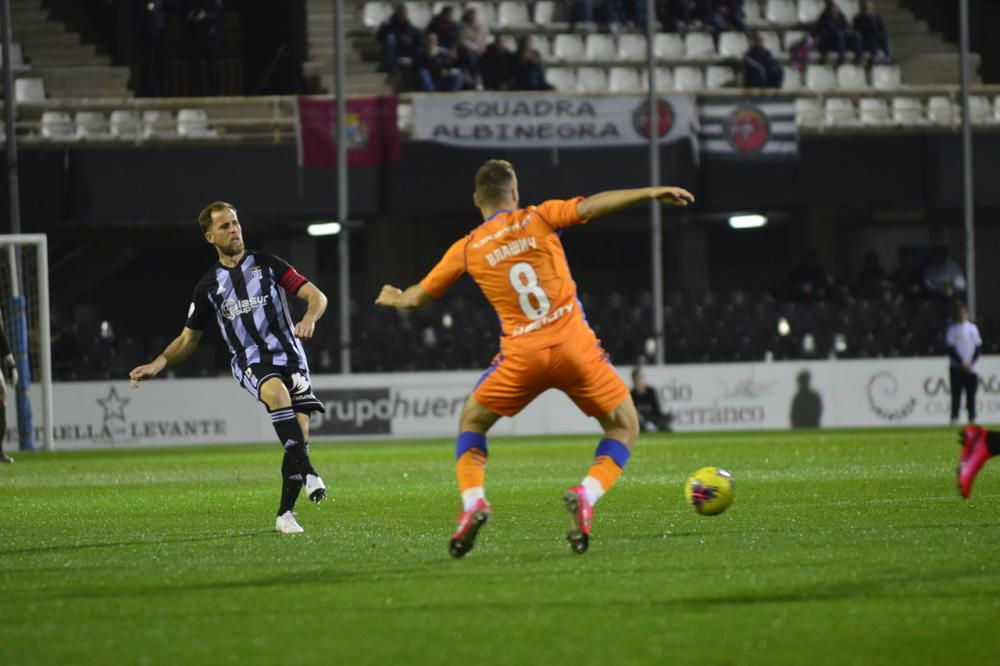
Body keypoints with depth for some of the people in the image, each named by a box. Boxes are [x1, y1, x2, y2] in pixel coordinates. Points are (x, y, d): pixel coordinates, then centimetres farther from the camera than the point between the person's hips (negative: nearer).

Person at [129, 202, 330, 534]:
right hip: (250, 362, -1)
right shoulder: (209, 286, 12)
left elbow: (316, 295, 2)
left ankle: (285, 513, -1)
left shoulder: (268, 265, 8)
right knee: (277, 392, -36)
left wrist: (309, 318, -20)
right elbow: (188, 339, 18)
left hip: (289, 356, 1)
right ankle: (307, 472, -41)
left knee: (300, 431, -12)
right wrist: (158, 364, 2)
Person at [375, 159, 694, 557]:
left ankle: (472, 501, 0)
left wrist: (393, 298, 44)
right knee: (625, 427, 14)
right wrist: (652, 193, -11)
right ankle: (587, 495, -13)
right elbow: (592, 206, -10)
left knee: (471, 422, 25)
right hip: (574, 345, -1)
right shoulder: (539, 219, 6)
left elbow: (417, 297, 22)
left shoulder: (467, 249, 11)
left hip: (522, 356, 1)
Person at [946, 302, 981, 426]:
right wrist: (962, 363, -13)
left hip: (972, 368, 3)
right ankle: (954, 418, -8)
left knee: (971, 394, 3)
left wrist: (972, 362, -5)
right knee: (956, 393, -7)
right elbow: (951, 349, -5)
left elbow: (978, 346, 8)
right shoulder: (952, 329, 0)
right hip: (957, 367, -3)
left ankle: (972, 419, 7)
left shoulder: (973, 328, 10)